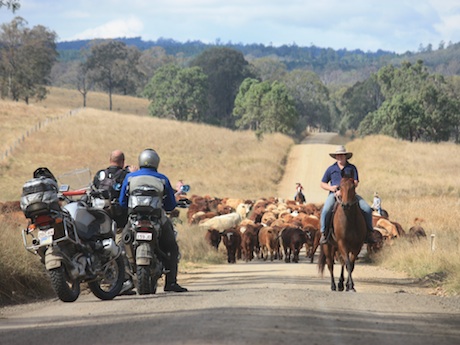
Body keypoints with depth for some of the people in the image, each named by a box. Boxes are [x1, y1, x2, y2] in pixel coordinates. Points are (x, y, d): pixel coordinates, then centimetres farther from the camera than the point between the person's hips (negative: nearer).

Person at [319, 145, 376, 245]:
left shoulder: (352, 168, 9)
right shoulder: (331, 169, 12)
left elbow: (355, 183, -2)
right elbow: (322, 184, 17)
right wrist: (330, 188, -6)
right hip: (334, 194, -1)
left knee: (367, 209, -18)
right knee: (325, 210, -32)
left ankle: (368, 233, -4)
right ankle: (323, 234, -19)